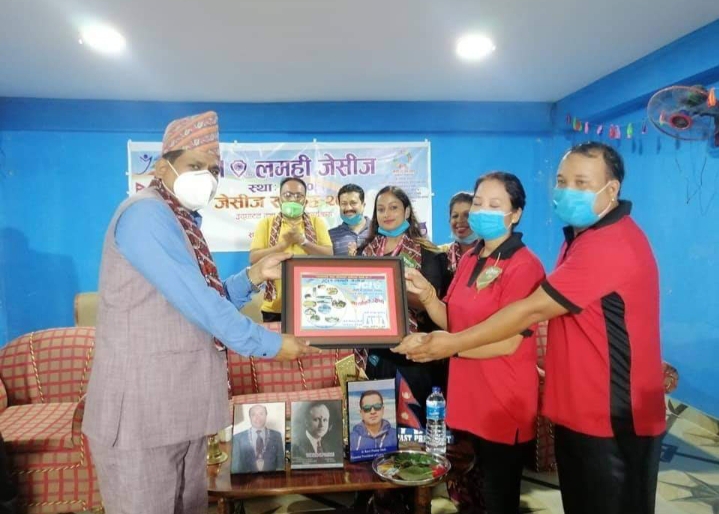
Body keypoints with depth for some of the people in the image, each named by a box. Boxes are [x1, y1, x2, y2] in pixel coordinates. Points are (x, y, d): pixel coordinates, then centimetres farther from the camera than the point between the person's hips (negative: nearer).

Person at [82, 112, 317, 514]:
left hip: (180, 401, 9)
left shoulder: (184, 222, 14)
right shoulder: (146, 214, -16)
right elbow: (198, 303, -23)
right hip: (141, 404, -9)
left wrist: (254, 276, 2)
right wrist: (270, 344, -16)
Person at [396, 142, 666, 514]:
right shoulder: (585, 235, 12)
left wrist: (454, 343, -20)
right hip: (578, 410, 10)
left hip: (613, 419, -10)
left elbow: (534, 310, -25)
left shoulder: (610, 244, -24)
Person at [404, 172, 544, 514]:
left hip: (505, 402, -7)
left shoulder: (524, 265, -17)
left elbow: (508, 342, -21)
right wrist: (426, 295, -12)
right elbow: (452, 323, 6)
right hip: (471, 395, 7)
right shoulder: (469, 259, 7)